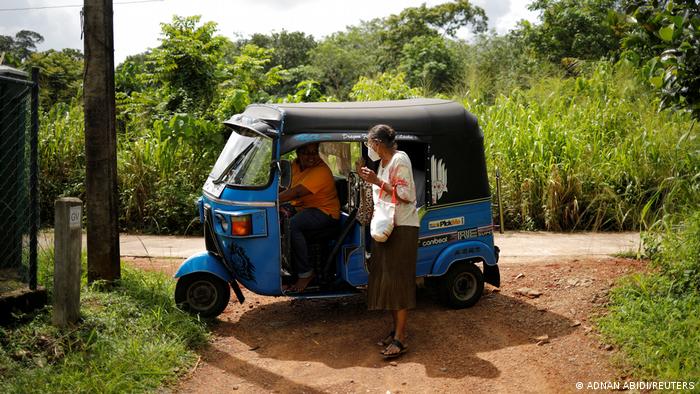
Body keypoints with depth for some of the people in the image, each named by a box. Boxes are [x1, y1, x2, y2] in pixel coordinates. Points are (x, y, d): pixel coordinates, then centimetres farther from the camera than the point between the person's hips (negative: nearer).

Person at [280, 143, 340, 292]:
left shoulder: (321, 171, -23)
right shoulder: (296, 164, 5)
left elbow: (297, 192, -31)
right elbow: (291, 187, 14)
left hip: (325, 212, -9)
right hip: (301, 208, 9)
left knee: (291, 225, -34)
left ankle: (305, 273, -24)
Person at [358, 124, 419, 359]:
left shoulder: (400, 160, -12)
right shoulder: (384, 163, 16)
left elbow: (405, 196, -18)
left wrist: (377, 181, -19)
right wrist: (370, 179, 10)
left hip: (403, 228, -9)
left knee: (398, 280, -10)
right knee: (385, 279, 9)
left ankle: (400, 338, -7)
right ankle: (397, 329, 19)